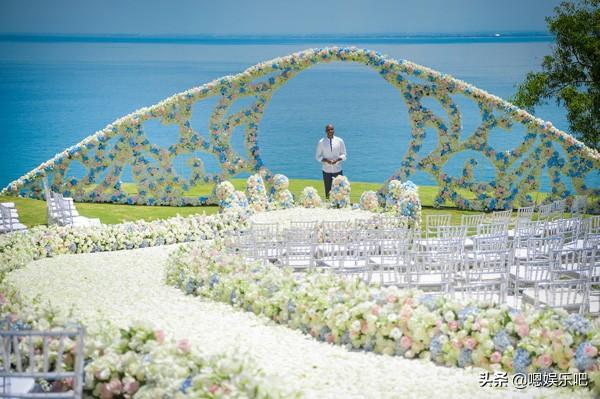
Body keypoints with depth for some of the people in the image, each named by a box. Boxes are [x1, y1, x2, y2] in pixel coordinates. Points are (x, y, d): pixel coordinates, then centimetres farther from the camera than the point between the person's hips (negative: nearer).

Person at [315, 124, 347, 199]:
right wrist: (326, 160, -16)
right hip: (327, 170, 0)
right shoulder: (321, 142, 0)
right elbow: (318, 157, 3)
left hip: (338, 170, 0)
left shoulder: (339, 141, 1)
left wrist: (337, 160, -16)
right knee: (328, 192, 0)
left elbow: (343, 155, 5)